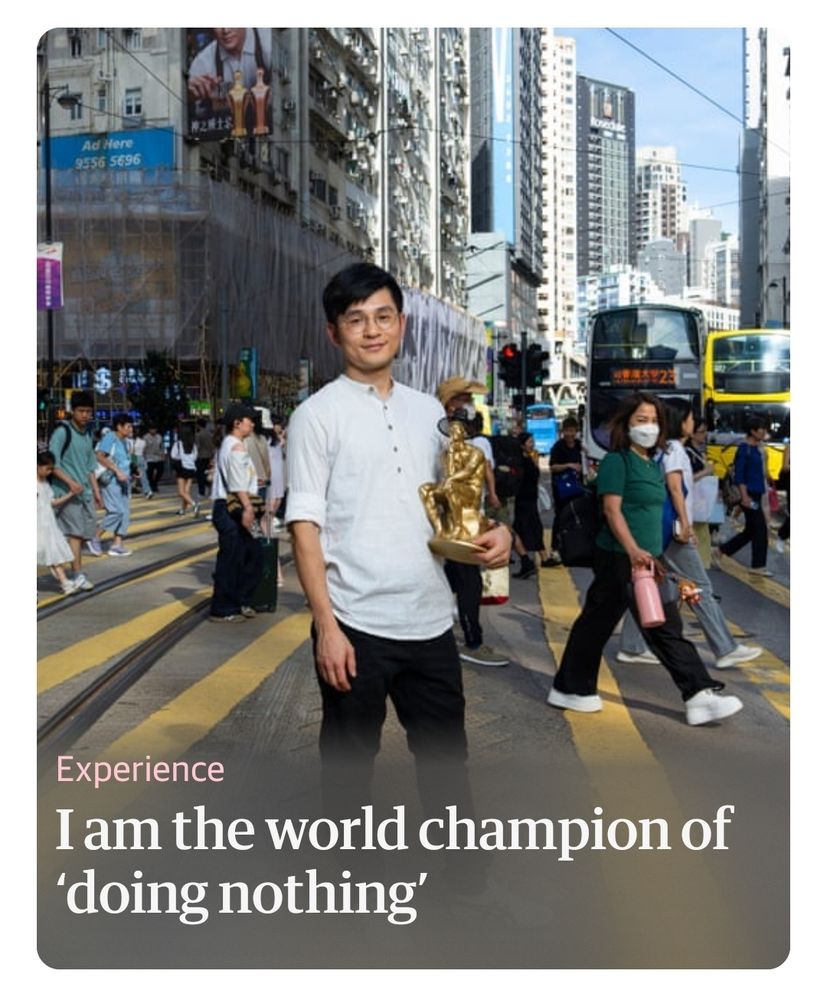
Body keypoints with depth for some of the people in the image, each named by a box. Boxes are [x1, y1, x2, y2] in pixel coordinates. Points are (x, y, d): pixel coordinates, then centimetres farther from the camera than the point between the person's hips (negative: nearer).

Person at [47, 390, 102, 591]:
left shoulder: (87, 434, 14)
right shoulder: (62, 432, -9)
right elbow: (52, 463, -15)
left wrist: (96, 491, 18)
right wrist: (70, 482, -24)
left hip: (85, 491, 7)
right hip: (66, 491, -7)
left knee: (83, 533, 7)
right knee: (75, 531, -14)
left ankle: (77, 571, 16)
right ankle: (79, 575, -16)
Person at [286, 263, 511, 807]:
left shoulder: (429, 410, 11)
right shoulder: (318, 414, -4)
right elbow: (305, 525, -8)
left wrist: (490, 531, -3)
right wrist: (326, 625, -15)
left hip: (431, 621, 5)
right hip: (356, 625, -5)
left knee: (446, 761, 16)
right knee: (350, 764, 11)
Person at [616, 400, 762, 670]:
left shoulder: (665, 448, 17)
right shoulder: (674, 448, -9)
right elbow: (674, 486, -19)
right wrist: (685, 523, -21)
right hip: (673, 528, -9)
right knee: (700, 587, -4)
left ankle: (632, 648, 10)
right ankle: (726, 650, 0)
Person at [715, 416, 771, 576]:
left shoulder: (756, 448, 14)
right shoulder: (744, 448, -13)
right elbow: (739, 475, -17)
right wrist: (744, 496, -22)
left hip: (756, 495, 10)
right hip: (749, 495, -10)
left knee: (750, 530, 13)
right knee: (760, 529, -5)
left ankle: (721, 551, 23)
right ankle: (758, 566, 4)